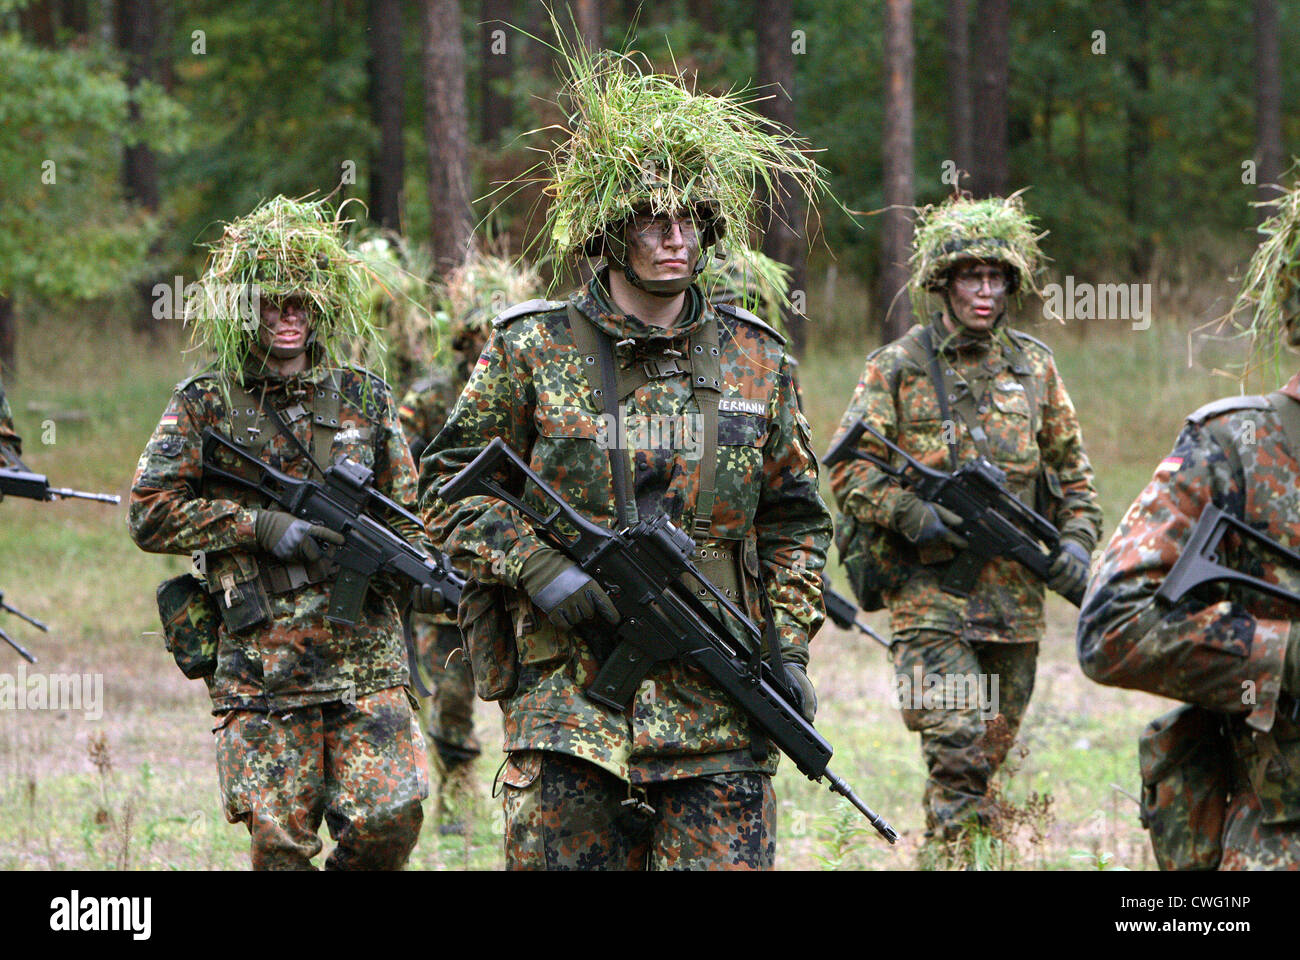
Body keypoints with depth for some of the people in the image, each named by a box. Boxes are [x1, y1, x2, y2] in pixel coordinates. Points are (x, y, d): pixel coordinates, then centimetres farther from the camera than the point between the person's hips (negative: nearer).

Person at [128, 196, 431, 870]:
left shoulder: (365, 400, 12)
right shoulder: (206, 404, 4)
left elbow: (404, 514, 17)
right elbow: (149, 515, -1)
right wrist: (259, 524, -12)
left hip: (365, 650, 2)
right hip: (259, 660, -2)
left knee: (391, 819, -10)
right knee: (279, 840, -5)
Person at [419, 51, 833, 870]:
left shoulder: (758, 363, 10)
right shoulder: (532, 351, 3)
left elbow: (795, 521, 16)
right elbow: (450, 484, 6)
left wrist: (789, 652, 5)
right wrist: (535, 566, -9)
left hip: (719, 710, 2)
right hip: (569, 701, -1)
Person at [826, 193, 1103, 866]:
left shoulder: (1034, 367, 11)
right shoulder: (898, 367, -1)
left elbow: (1073, 470, 17)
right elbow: (849, 469, -3)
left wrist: (1076, 540, 0)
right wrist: (912, 514, -18)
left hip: (1015, 597, 4)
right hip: (930, 591, -4)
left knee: (991, 756, 11)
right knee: (958, 752, -17)